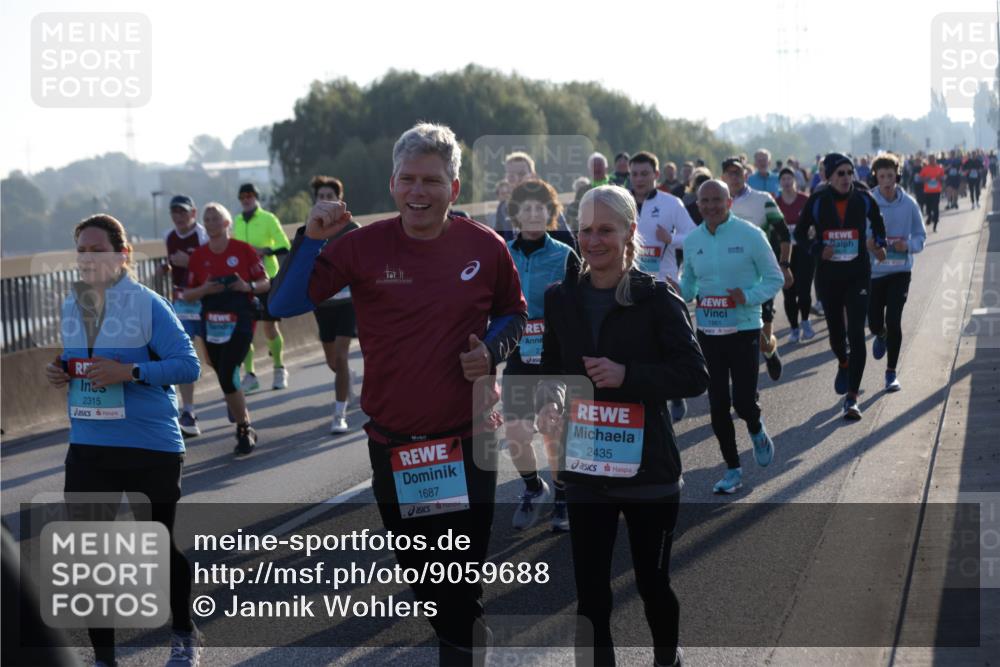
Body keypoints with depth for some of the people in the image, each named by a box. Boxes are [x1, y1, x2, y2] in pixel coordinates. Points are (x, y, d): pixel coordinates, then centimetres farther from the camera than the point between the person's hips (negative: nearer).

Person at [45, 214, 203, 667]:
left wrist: (131, 372, -27)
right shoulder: (71, 307, 6)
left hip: (151, 447, -5)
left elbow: (187, 365, -15)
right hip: (88, 447, 5)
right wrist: (61, 374, -2)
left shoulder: (147, 305, -12)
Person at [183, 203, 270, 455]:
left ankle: (244, 430, 0)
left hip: (240, 321, -4)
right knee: (226, 378, 8)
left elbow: (265, 283, 2)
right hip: (212, 324, 4)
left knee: (227, 376, -16)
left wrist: (248, 286, -18)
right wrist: (204, 290, -11)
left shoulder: (243, 250, -3)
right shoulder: (198, 256, 5)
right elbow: (188, 295, 9)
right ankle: (245, 427, 26)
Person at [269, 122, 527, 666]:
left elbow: (513, 313, 14)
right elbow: (285, 304, -7)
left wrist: (491, 349, -7)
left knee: (462, 577, -3)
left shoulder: (485, 247, -3)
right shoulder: (364, 246, -5)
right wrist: (313, 238, -19)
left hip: (467, 439, -1)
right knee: (418, 569, 16)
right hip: (392, 442, 2)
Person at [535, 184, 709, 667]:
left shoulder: (656, 298, -9)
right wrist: (549, 403, -10)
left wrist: (628, 374, -23)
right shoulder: (562, 299, 3)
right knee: (590, 593, 3)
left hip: (648, 468, -3)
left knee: (653, 582, 13)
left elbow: (694, 375, -11)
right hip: (584, 469, 3)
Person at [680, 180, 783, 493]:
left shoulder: (750, 235, -8)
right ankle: (733, 469, 19)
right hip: (708, 330, 4)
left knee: (743, 401, -8)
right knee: (718, 404, 5)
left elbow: (774, 279, -3)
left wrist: (748, 296, -20)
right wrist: (679, 293, -7)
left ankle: (757, 431, 28)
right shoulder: (692, 240, 5)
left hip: (744, 329, -4)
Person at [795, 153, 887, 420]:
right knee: (835, 331, 14)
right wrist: (818, 250, -12)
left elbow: (877, 224, 15)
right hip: (828, 275, 1)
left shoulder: (863, 199, -4)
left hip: (858, 275, -1)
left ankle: (851, 398, -12)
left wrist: (879, 244, -3)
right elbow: (800, 233, 5)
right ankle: (843, 364, 50)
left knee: (856, 333, -12)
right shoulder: (817, 202, -5)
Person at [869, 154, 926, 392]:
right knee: (874, 322, 6)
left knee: (893, 321, -8)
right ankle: (881, 336, 45)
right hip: (873, 271, 0)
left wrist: (908, 245, -15)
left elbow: (920, 236, 5)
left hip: (900, 271, 0)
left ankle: (891, 372, 5)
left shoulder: (908, 204, -4)